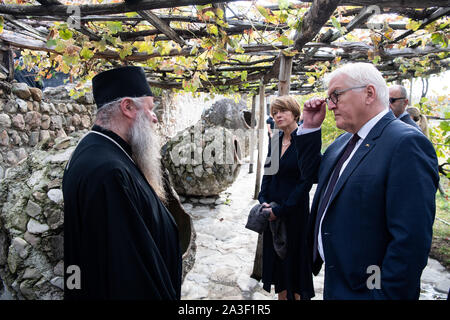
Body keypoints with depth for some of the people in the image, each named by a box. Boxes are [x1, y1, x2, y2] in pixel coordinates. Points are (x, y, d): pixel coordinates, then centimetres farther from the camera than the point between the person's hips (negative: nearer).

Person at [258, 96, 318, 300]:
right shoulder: (275, 140, 6)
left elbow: (306, 181, -17)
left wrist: (280, 210, -17)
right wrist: (263, 200, -4)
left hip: (294, 210, -6)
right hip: (272, 208, 6)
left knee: (295, 254, 8)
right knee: (276, 254, 16)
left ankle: (297, 294, 28)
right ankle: (281, 294, 34)